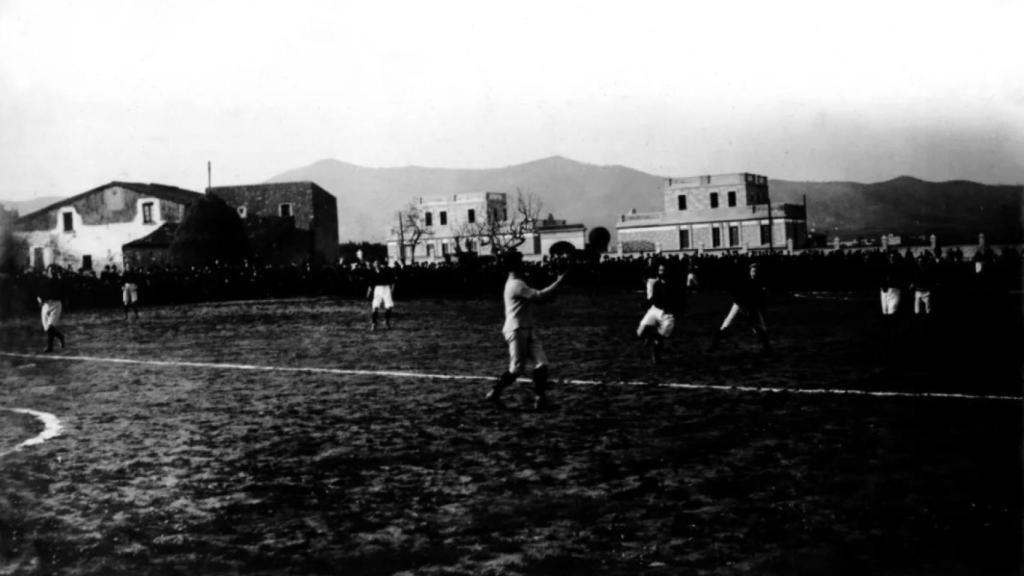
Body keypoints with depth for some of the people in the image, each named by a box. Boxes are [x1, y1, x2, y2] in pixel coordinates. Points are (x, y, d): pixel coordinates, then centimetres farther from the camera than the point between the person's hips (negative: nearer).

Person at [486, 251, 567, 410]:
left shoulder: (514, 283, 15)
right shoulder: (516, 284, -17)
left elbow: (535, 299, 18)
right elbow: (539, 296, -24)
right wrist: (558, 282, -17)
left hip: (529, 330, 9)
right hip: (517, 331, -9)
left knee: (541, 364, 0)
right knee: (516, 369, -2)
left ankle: (540, 397, 2)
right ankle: (494, 392, 14)